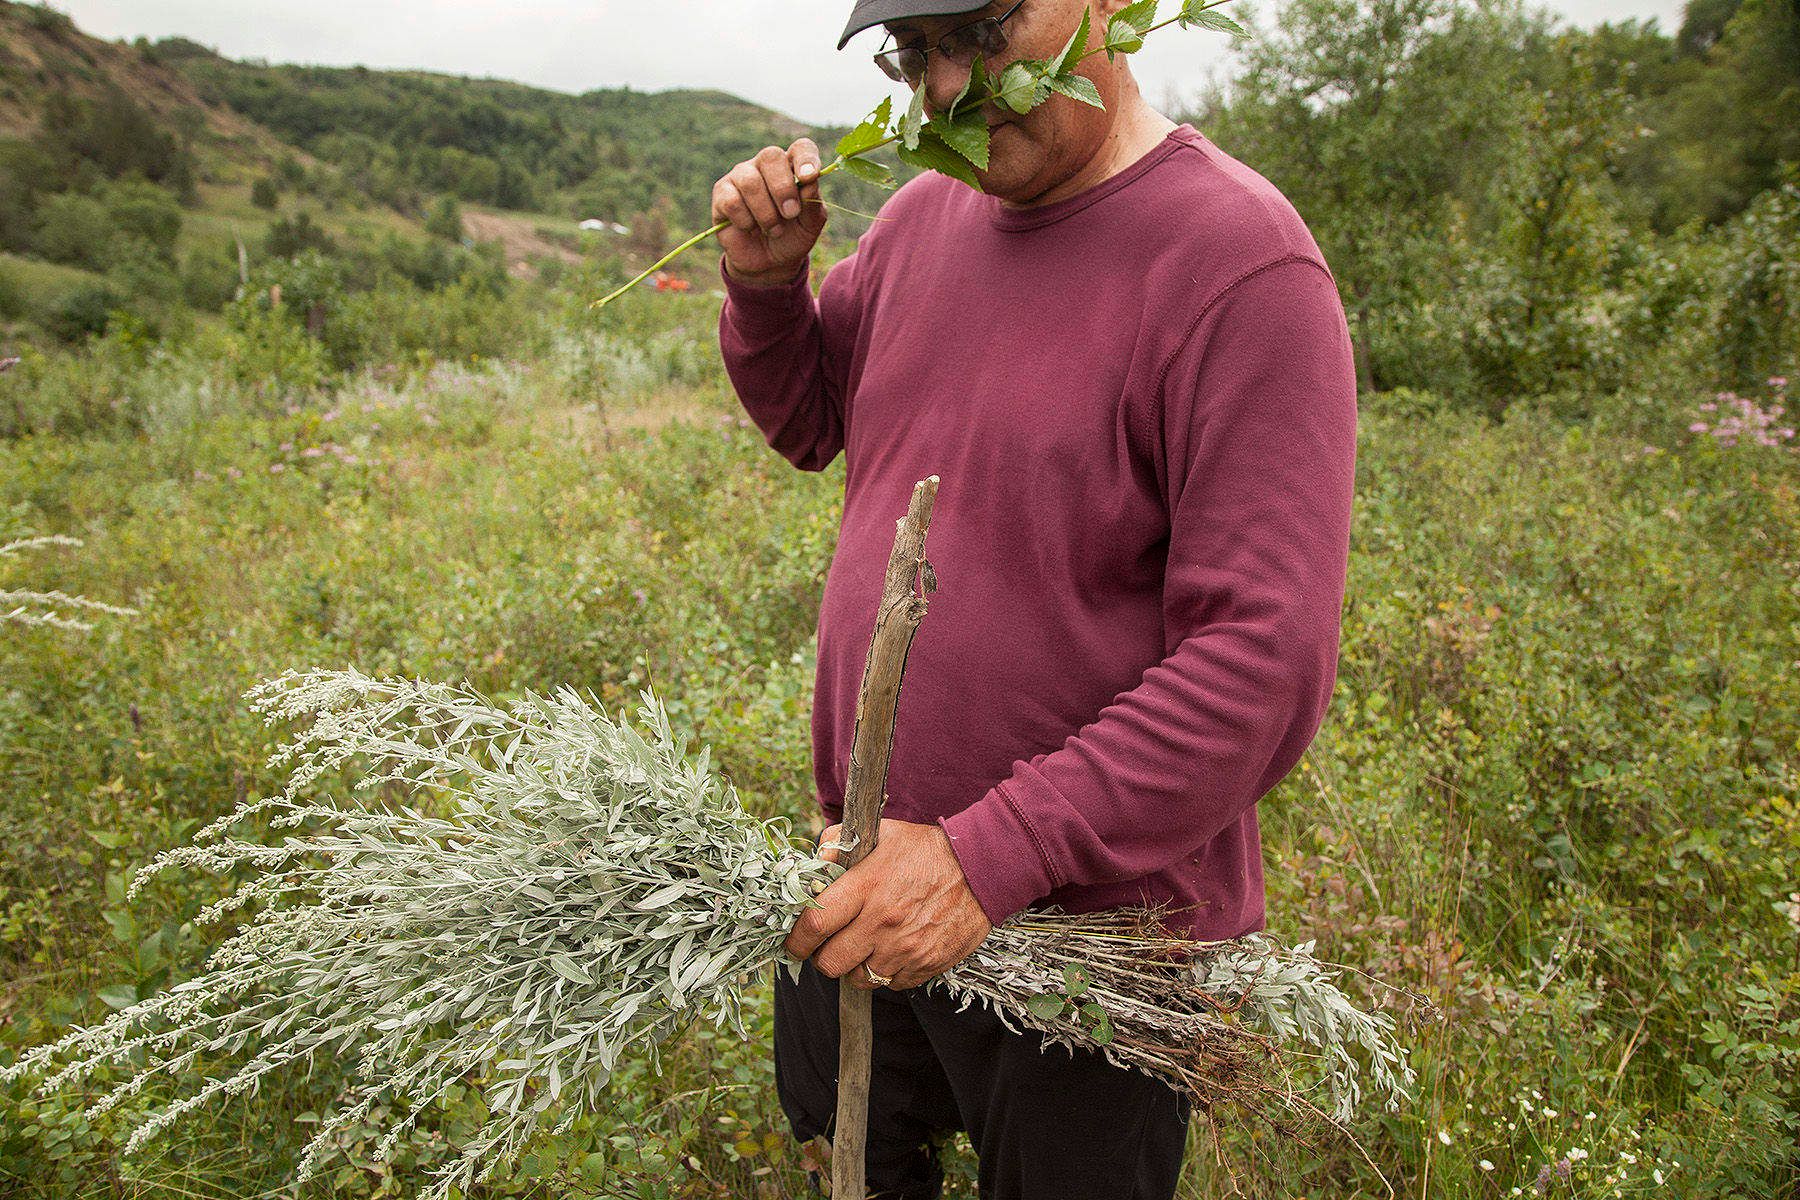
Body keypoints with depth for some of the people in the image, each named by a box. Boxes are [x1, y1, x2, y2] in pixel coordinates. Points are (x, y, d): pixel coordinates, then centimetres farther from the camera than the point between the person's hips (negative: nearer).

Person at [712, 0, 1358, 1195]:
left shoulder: (1243, 268, -20)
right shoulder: (927, 215, 3)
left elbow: (1264, 666, -24)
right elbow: (809, 418, 19)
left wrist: (994, 854, -27)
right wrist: (766, 282, -2)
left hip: (1083, 928, -6)